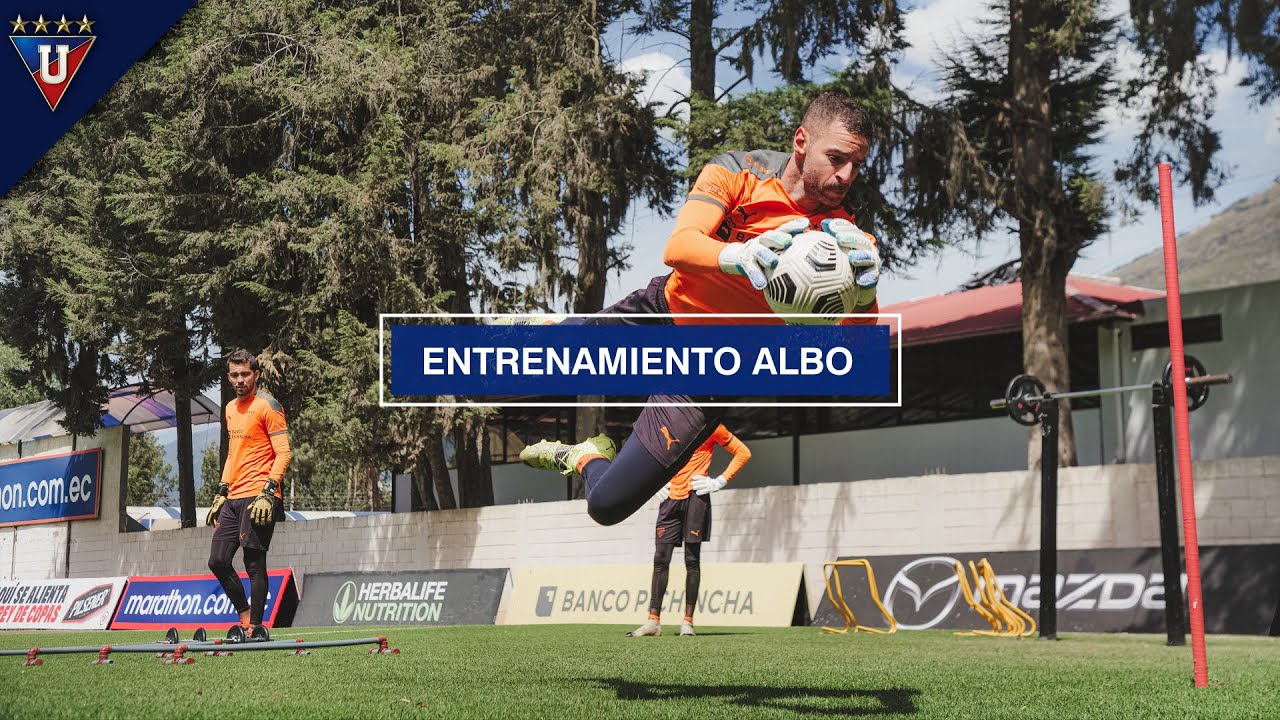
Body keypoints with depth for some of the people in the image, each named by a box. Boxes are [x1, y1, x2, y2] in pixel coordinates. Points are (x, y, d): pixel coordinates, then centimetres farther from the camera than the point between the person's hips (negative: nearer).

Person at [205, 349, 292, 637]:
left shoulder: (267, 405, -6)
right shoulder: (231, 408, 18)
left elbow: (283, 453, -11)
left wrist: (269, 492, -20)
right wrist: (221, 493, 19)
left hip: (258, 498, -8)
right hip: (233, 499, 8)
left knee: (254, 564, -6)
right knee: (218, 561, 4)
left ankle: (255, 628, 0)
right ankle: (245, 618, 15)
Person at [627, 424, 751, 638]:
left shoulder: (709, 426, -1)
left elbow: (743, 453, 0)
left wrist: (719, 482, -6)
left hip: (696, 497, -4)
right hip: (670, 498, 5)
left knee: (692, 561, -1)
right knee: (660, 559, -1)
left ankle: (688, 622, 3)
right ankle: (653, 621, 0)